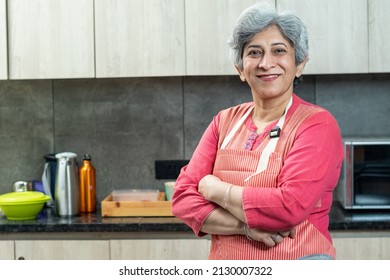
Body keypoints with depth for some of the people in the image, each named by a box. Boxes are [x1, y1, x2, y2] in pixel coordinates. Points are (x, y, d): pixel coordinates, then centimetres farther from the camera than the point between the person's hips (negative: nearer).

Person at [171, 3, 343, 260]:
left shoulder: (318, 123, -13)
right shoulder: (225, 121, 0)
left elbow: (289, 206, -25)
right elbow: (183, 199, -5)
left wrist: (214, 189, -13)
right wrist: (246, 226, -19)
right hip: (224, 263, 4)